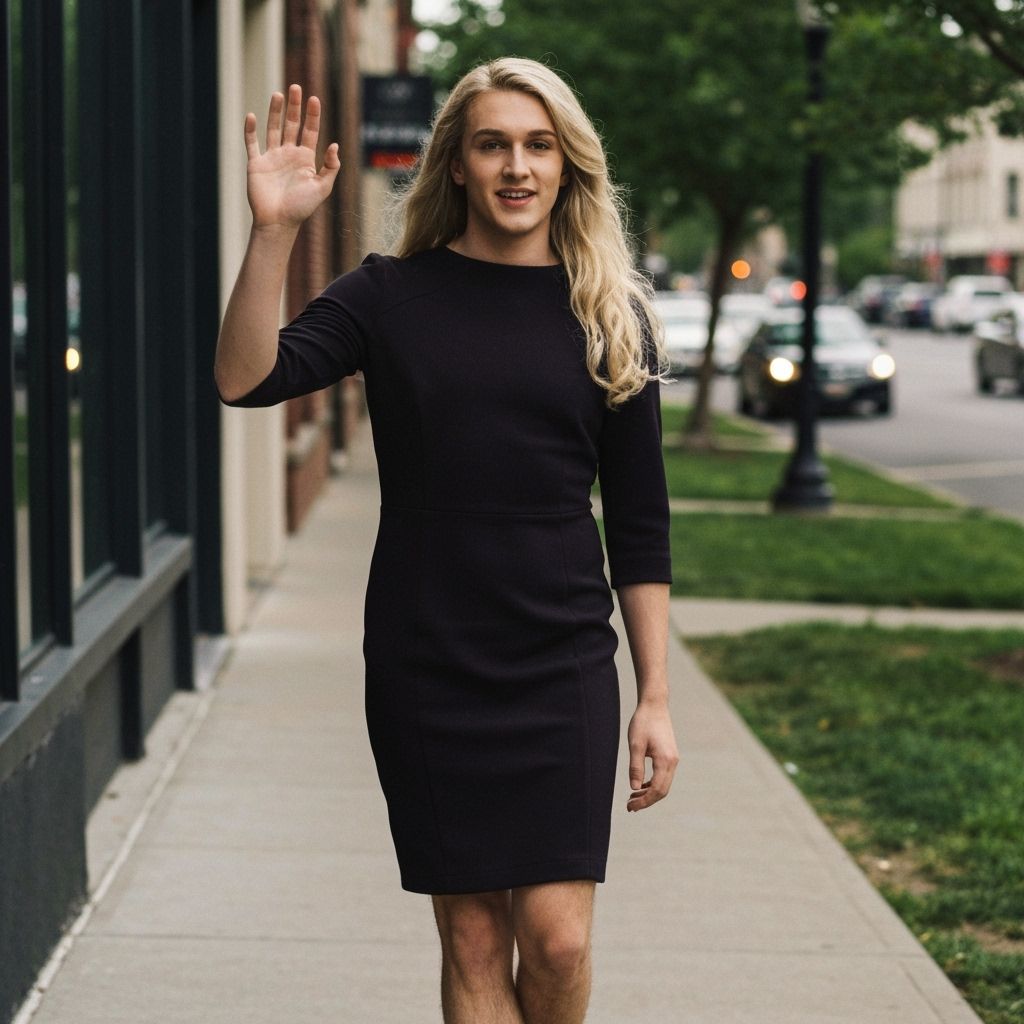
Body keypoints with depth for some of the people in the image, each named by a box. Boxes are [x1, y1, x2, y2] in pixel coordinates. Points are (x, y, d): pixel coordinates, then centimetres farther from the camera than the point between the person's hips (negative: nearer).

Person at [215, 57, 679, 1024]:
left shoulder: (611, 316, 5)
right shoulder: (392, 295, 2)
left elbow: (639, 527, 6)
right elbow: (246, 380, -13)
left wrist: (656, 699, 3)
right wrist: (273, 231, -23)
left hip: (562, 666, 0)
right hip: (423, 665, 0)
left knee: (556, 939, -6)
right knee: (473, 940, 4)